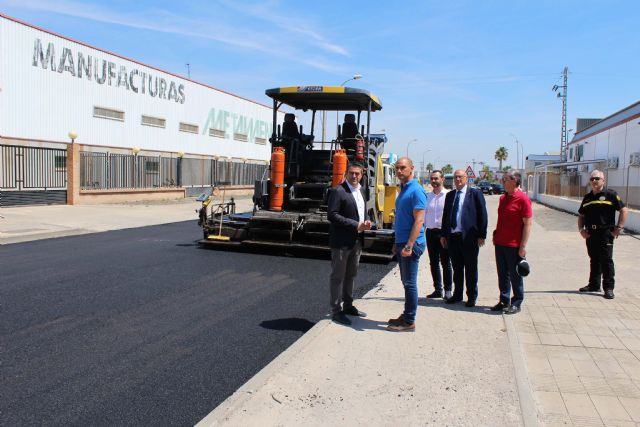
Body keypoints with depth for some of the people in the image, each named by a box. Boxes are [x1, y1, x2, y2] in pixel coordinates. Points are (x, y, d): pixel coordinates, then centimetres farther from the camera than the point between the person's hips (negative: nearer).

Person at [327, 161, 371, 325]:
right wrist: (355, 225, -21)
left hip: (356, 241, 8)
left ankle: (348, 305, 30)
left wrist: (366, 221, -1)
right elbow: (332, 215, -19)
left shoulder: (361, 191, 13)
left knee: (350, 275, 18)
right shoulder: (338, 191, -13)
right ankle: (336, 310, 8)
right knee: (338, 276, 0)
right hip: (341, 241, -8)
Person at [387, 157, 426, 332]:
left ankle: (409, 322, 5)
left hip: (411, 244, -9)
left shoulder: (416, 191, -14)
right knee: (406, 282, 15)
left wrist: (409, 245, -24)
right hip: (402, 243, 9)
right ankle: (406, 316, 25)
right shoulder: (403, 190, 15)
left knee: (410, 283, -2)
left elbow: (419, 220, -20)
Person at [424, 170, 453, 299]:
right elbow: (423, 214, 12)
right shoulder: (427, 196, 10)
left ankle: (448, 290, 10)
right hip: (430, 232, 5)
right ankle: (437, 289, 20)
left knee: (445, 263, 2)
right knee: (433, 263, 10)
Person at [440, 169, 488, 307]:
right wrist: (444, 234, 10)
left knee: (471, 269, 5)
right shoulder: (450, 195, 13)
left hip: (469, 237, -5)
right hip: (452, 236, 5)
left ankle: (472, 297, 17)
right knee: (457, 268, 13)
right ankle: (457, 294, 25)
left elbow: (482, 215, -5)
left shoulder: (475, 193, -2)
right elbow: (445, 215, 15)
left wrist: (481, 235, -10)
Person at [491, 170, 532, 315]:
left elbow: (528, 223, -14)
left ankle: (516, 304, 16)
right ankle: (504, 301, 23)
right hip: (500, 243, 7)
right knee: (502, 275, 13)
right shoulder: (503, 198, 11)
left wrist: (523, 246, -16)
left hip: (514, 246, -7)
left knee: (515, 276, 4)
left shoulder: (523, 199, -12)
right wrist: (496, 237, 14)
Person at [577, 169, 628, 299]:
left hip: (605, 233, -6)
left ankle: (608, 287, 1)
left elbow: (624, 210, -5)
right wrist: (581, 229, 8)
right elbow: (581, 215, 21)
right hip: (590, 234, 6)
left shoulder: (610, 195, -3)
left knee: (606, 260, -5)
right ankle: (594, 285, 23)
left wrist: (619, 228, -10)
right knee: (594, 260, 14)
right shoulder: (587, 197, 14)